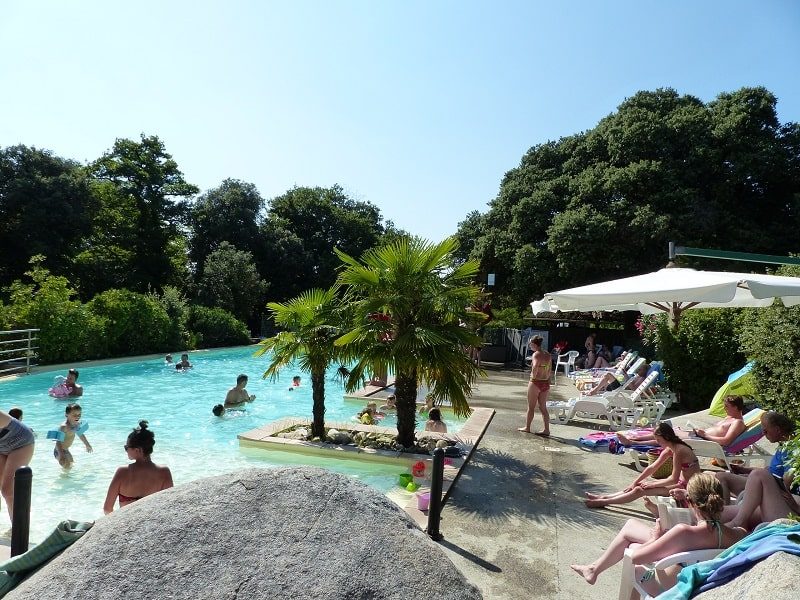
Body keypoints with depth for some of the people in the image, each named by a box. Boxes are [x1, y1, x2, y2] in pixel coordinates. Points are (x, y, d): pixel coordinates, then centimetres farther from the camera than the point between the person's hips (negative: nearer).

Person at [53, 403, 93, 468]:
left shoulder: (77, 424, -2)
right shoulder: (64, 427, -29)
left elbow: (80, 434, 17)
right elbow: (58, 441, -35)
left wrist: (87, 445, 29)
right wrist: (61, 455, -45)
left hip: (66, 450, 9)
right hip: (59, 451, -9)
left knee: (71, 462, 30)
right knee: (67, 466, -25)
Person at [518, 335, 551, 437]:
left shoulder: (536, 354, -16)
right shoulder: (548, 355, 7)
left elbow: (535, 366, -34)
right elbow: (549, 370, 11)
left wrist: (533, 376, -20)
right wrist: (547, 380, 15)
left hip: (535, 383, -7)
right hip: (546, 383, 7)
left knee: (531, 407, 9)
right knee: (543, 407, 14)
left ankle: (527, 427, 21)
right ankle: (547, 430, 14)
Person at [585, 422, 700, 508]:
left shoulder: (678, 451, -24)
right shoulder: (669, 449, 6)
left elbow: (674, 479, -24)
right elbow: (652, 468, 8)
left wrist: (652, 484, -13)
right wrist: (635, 482, 4)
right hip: (680, 482, 9)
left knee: (640, 490, -14)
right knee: (641, 484, 3)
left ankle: (603, 502, -11)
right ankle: (604, 497, 3)